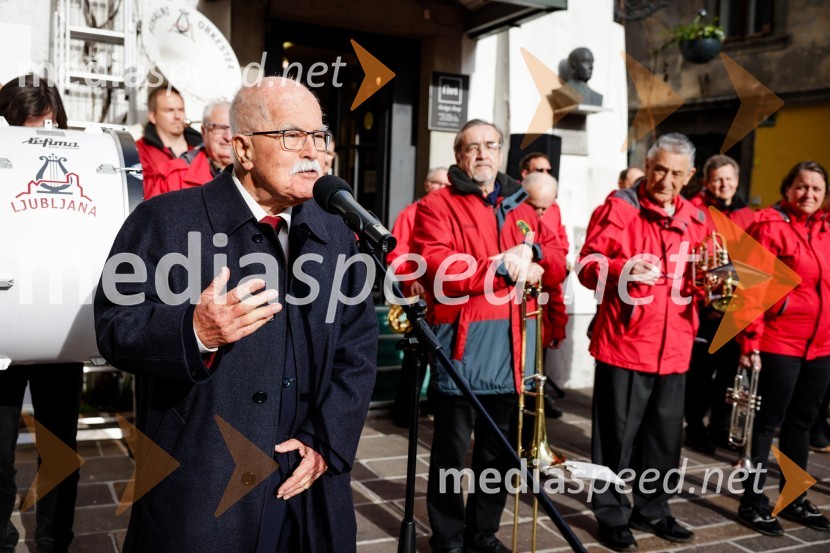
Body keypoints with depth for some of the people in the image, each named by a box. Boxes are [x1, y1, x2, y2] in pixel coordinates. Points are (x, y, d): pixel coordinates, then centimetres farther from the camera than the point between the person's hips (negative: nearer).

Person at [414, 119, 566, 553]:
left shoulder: (520, 206, 16)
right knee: (451, 452, 5)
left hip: (510, 348, 6)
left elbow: (557, 266, 11)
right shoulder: (437, 205, -3)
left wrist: (532, 251, -11)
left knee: (499, 452, 16)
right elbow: (436, 269, -18)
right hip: (460, 344, -5)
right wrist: (503, 266, -18)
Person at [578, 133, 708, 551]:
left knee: (666, 434, 15)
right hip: (625, 342, -5)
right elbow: (588, 266, -11)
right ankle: (611, 515, 18)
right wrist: (623, 270, -30)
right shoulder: (619, 207, -5)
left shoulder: (695, 220, 11)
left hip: (673, 347, 6)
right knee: (618, 434, 3)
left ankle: (652, 510, 31)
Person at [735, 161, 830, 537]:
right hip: (779, 342, -7)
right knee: (768, 421, 1)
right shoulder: (770, 226, -9)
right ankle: (753, 500, 13)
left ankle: (793, 497, 29)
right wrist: (750, 339, -19)